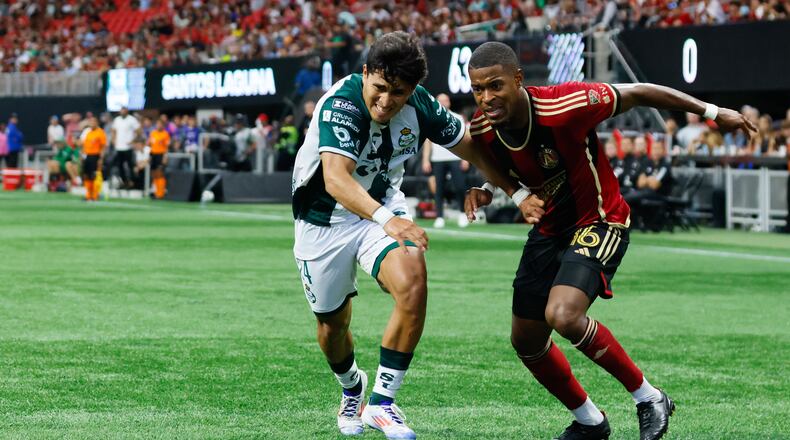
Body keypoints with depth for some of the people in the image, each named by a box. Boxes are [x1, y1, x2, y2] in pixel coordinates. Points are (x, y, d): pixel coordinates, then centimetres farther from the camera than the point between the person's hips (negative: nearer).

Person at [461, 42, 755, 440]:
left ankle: (648, 398, -9)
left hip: (599, 222, -7)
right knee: (526, 342, 9)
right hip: (549, 228, 7)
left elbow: (636, 94, -16)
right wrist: (485, 194, -14)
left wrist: (712, 112, -8)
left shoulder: (564, 106, -30)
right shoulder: (483, 129, -11)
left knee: (562, 315, -29)